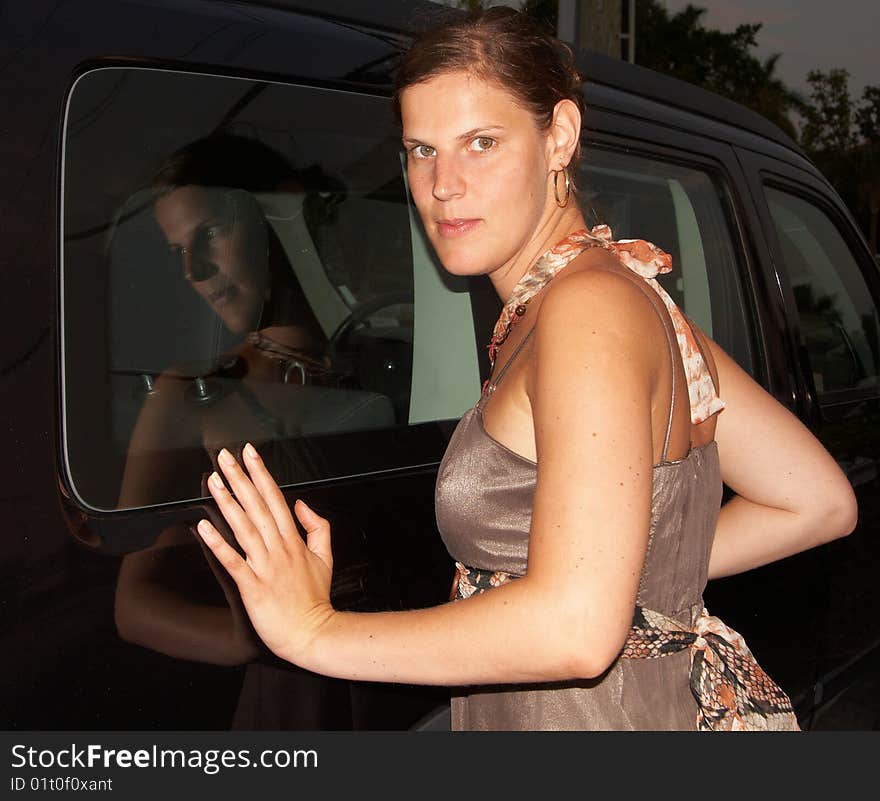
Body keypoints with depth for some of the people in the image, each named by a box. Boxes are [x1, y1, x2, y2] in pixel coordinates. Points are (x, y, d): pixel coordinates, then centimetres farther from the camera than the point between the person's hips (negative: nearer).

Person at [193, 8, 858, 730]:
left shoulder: (588, 303, -23)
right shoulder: (631, 295, 4)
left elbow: (575, 630, -32)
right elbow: (819, 504, 7)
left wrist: (317, 628, -23)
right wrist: (644, 575, 6)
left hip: (623, 713, -8)